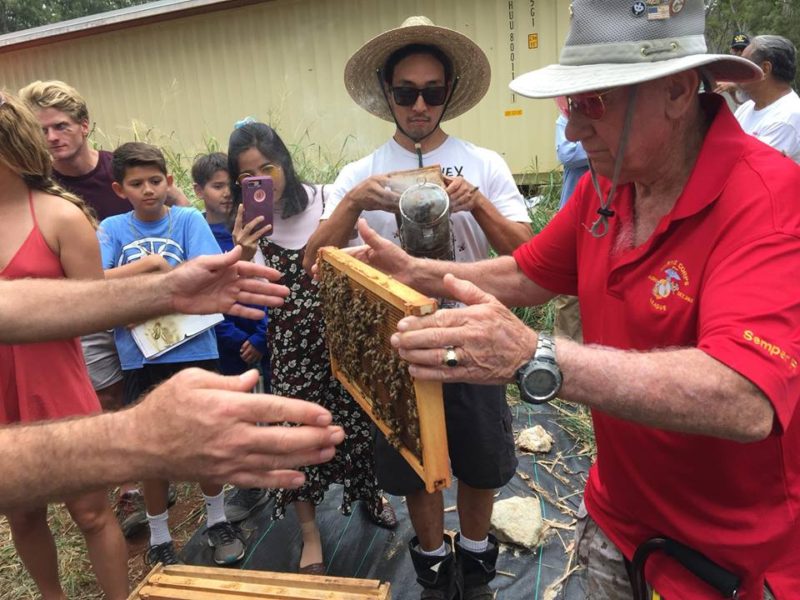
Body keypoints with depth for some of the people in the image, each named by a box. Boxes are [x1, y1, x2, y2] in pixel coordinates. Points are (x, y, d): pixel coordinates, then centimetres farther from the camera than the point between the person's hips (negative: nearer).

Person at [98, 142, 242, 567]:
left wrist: (134, 280, -15)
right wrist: (151, 263, -16)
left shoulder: (189, 220, -2)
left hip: (195, 349, -1)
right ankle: (159, 537, 34)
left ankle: (217, 520, 35)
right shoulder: (113, 228, 2)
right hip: (141, 358, 1)